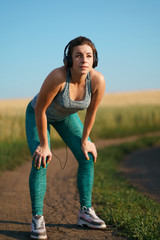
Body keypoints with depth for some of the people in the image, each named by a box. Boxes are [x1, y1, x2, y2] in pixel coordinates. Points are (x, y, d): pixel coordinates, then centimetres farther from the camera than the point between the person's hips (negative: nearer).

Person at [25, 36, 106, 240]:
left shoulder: (97, 80, -30)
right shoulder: (57, 77, -42)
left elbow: (92, 111, -12)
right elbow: (40, 110, -30)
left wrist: (85, 140, -2)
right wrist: (44, 145, -21)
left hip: (65, 116, 5)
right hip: (38, 115, -4)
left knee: (88, 158, -1)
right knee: (40, 162, -18)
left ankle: (86, 212, 12)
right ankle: (37, 219, -5)